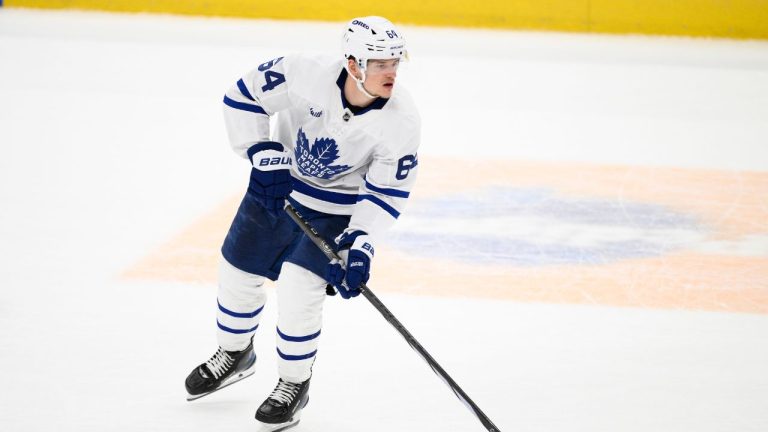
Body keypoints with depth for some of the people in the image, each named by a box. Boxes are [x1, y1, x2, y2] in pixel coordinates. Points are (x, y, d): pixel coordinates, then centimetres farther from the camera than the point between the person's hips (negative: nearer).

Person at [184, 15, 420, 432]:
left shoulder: (401, 120, -26)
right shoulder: (307, 73, -29)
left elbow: (386, 191, -18)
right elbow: (243, 96, -16)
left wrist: (360, 245, -27)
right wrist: (264, 156, -22)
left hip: (339, 207, -2)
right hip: (277, 184, 2)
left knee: (299, 287, -16)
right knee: (238, 273, 11)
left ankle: (294, 383, 9)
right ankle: (234, 355, 41)